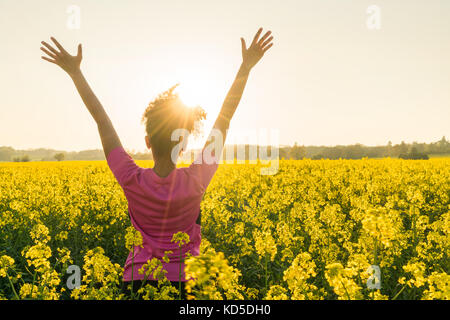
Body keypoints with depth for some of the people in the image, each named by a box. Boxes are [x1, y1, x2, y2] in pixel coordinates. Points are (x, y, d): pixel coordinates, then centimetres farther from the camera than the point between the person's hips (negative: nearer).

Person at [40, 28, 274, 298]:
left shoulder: (133, 181, -14)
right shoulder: (196, 181, -15)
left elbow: (102, 120, -7)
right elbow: (225, 118, -9)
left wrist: (75, 72, 2)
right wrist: (247, 66, -3)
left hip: (139, 278, 1)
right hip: (185, 277, -1)